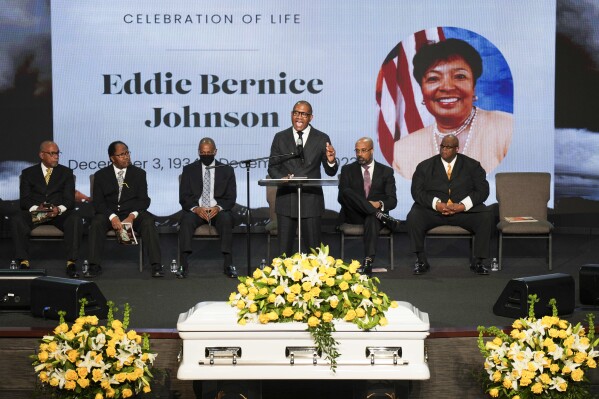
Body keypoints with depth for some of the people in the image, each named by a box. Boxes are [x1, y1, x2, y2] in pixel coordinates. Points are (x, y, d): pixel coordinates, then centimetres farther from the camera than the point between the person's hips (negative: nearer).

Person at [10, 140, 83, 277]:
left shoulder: (66, 172, 12)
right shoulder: (28, 173, 12)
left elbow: (69, 199, 1)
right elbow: (24, 199, 2)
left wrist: (59, 209, -22)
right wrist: (35, 208, -21)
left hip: (59, 213, 0)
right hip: (34, 213, 0)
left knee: (75, 219, -33)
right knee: (16, 219, -31)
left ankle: (71, 263, -33)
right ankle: (23, 262, -28)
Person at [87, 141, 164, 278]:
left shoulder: (139, 173, 9)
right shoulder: (101, 175, 7)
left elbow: (144, 200, 2)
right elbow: (98, 202, -1)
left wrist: (132, 215, -18)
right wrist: (112, 217, -20)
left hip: (133, 213, 0)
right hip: (109, 214, 0)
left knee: (148, 222, -31)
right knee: (96, 223, -32)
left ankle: (156, 265, -33)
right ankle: (94, 266, -28)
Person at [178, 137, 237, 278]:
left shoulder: (227, 170, 9)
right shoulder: (189, 170, 9)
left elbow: (231, 198, 3)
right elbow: (183, 197, 2)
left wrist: (218, 207, -18)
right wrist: (196, 208, -18)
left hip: (218, 210, 0)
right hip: (195, 210, 0)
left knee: (226, 218, -34)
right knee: (186, 219, -33)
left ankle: (228, 264, -32)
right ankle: (183, 264, -34)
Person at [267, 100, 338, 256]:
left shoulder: (322, 139, 2)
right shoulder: (280, 138, 6)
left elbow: (331, 172, 3)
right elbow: (272, 167, 6)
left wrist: (331, 161, -20)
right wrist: (282, 178, -15)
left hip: (311, 200, -1)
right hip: (286, 200, 1)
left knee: (314, 248, 4)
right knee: (284, 249, 8)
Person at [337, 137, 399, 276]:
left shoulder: (386, 171, 12)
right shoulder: (347, 170, 12)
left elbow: (392, 201, 5)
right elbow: (341, 196, -1)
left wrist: (380, 204, -20)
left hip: (373, 214, -1)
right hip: (354, 215, 1)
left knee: (372, 219, -39)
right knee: (347, 192, -30)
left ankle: (368, 263, -52)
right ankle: (380, 215, -33)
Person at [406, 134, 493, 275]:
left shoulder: (472, 166, 9)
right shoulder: (425, 166, 9)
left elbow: (482, 190, 0)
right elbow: (417, 191, -2)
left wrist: (462, 206, -16)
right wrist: (436, 204, -19)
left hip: (464, 210, 0)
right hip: (433, 210, 0)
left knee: (486, 217, -27)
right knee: (413, 218, -29)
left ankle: (477, 262, -15)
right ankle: (421, 261, -15)